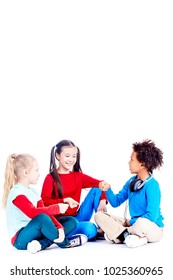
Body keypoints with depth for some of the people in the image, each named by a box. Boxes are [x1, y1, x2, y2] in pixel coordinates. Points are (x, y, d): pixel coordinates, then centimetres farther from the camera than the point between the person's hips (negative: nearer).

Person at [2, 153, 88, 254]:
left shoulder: (33, 191, 13)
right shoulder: (16, 193, -14)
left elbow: (45, 211, 4)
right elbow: (33, 213, -27)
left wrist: (59, 227, -12)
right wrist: (57, 208, -18)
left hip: (36, 231, 9)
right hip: (20, 239, -9)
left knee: (72, 221, 4)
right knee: (42, 218, -38)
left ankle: (42, 244, -20)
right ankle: (63, 242, -11)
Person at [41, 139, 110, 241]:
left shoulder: (79, 176, 9)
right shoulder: (51, 178, -4)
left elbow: (102, 184, 2)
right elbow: (44, 202, -16)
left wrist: (103, 201, -16)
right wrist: (65, 200, -27)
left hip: (77, 218, 6)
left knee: (96, 190, -5)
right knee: (89, 228, -33)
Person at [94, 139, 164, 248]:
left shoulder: (152, 185, -16)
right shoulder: (131, 182, 6)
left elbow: (151, 217, -21)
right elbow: (116, 202, 11)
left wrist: (131, 221, -10)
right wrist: (107, 190, -8)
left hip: (153, 229, -8)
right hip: (133, 223, 8)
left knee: (142, 223, -44)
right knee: (99, 216, -2)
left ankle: (115, 233, -15)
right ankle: (127, 236, -22)